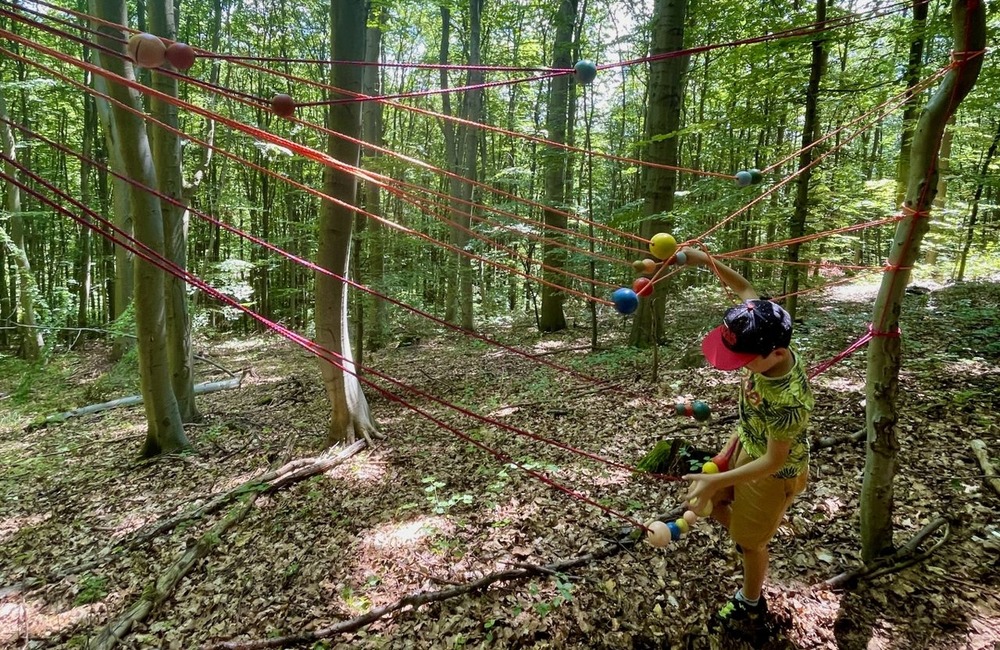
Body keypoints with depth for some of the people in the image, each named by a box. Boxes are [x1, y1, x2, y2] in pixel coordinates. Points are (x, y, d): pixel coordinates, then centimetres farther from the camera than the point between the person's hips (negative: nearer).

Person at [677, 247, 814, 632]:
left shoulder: (789, 399, -42)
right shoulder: (768, 340, -24)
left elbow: (774, 461, -30)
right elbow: (744, 289, -9)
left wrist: (716, 480, -31)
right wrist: (707, 261, -18)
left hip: (773, 471, -7)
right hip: (747, 447, 7)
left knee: (750, 540, 16)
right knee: (714, 504, 22)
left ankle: (751, 605, 44)